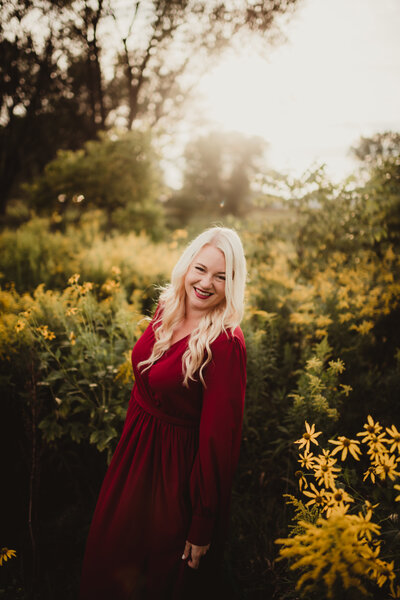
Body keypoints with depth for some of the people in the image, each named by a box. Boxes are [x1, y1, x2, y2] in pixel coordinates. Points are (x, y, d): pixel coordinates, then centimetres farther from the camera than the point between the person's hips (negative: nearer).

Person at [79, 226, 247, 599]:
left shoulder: (226, 344, -26)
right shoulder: (166, 310, -5)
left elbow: (219, 436, -22)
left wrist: (203, 527, -17)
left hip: (177, 467, -6)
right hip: (136, 449, 7)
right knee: (111, 558, 25)